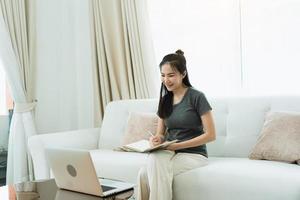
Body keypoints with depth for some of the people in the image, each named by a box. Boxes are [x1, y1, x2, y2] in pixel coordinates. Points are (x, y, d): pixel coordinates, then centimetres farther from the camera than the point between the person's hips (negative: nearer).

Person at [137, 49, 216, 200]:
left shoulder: (196, 97, -7)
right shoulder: (165, 100, 12)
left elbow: (210, 135, -9)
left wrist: (177, 145, -16)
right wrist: (157, 139, -10)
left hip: (193, 155, -5)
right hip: (170, 154, 5)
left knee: (145, 174, -33)